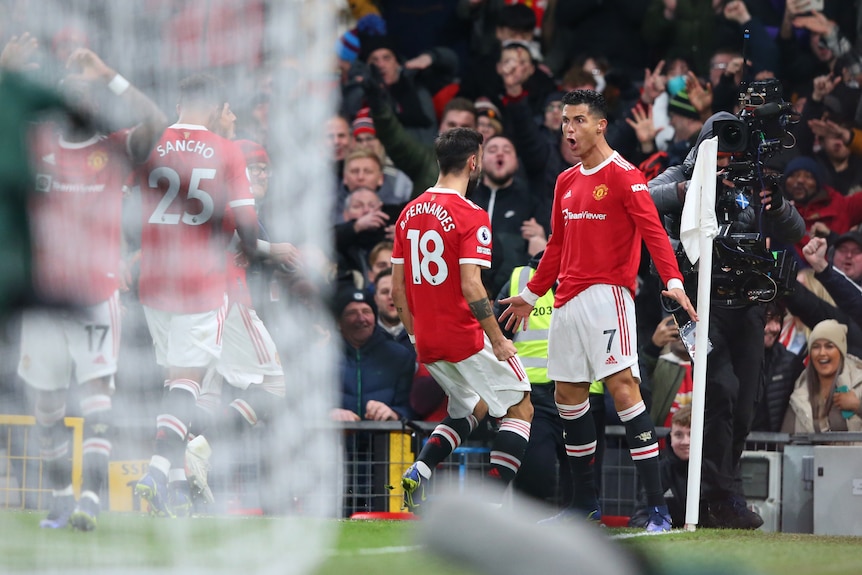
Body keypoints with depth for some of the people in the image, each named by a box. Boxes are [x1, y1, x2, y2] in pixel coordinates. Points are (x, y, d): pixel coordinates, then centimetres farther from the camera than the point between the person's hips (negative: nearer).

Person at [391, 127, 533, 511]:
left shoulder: (409, 214, 7)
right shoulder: (471, 217, -14)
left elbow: (397, 287, 10)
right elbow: (470, 286, -22)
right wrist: (498, 340, -14)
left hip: (427, 342, 7)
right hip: (466, 337, -7)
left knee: (473, 408, 26)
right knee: (520, 409, 7)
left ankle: (418, 472, 4)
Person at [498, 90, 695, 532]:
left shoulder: (623, 176, -6)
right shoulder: (566, 182, 17)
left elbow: (652, 230, -17)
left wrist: (673, 281, -29)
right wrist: (531, 295, 32)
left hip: (607, 294, -8)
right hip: (567, 302, 8)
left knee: (622, 388, -16)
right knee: (568, 397, 9)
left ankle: (657, 507, -19)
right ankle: (586, 503, 19)